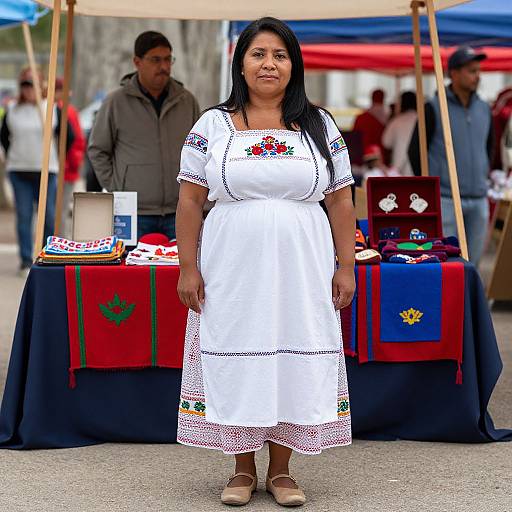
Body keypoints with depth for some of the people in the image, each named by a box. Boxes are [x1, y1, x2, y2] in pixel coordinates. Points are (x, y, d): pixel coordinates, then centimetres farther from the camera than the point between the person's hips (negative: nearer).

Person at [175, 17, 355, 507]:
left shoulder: (320, 126, 7)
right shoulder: (212, 126, 4)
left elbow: (341, 203, 6)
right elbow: (190, 201, 2)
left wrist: (346, 267, 0)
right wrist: (188, 267, -4)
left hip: (301, 271, 1)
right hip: (232, 270, -1)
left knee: (296, 362, 3)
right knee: (236, 363, 2)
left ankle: (281, 469, 15)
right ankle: (243, 468, 16)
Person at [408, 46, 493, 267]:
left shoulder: (483, 109, 9)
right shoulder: (434, 109, -7)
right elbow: (415, 150, -2)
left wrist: (482, 178, 17)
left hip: (478, 200, 5)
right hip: (445, 200, -5)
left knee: (472, 261, 8)